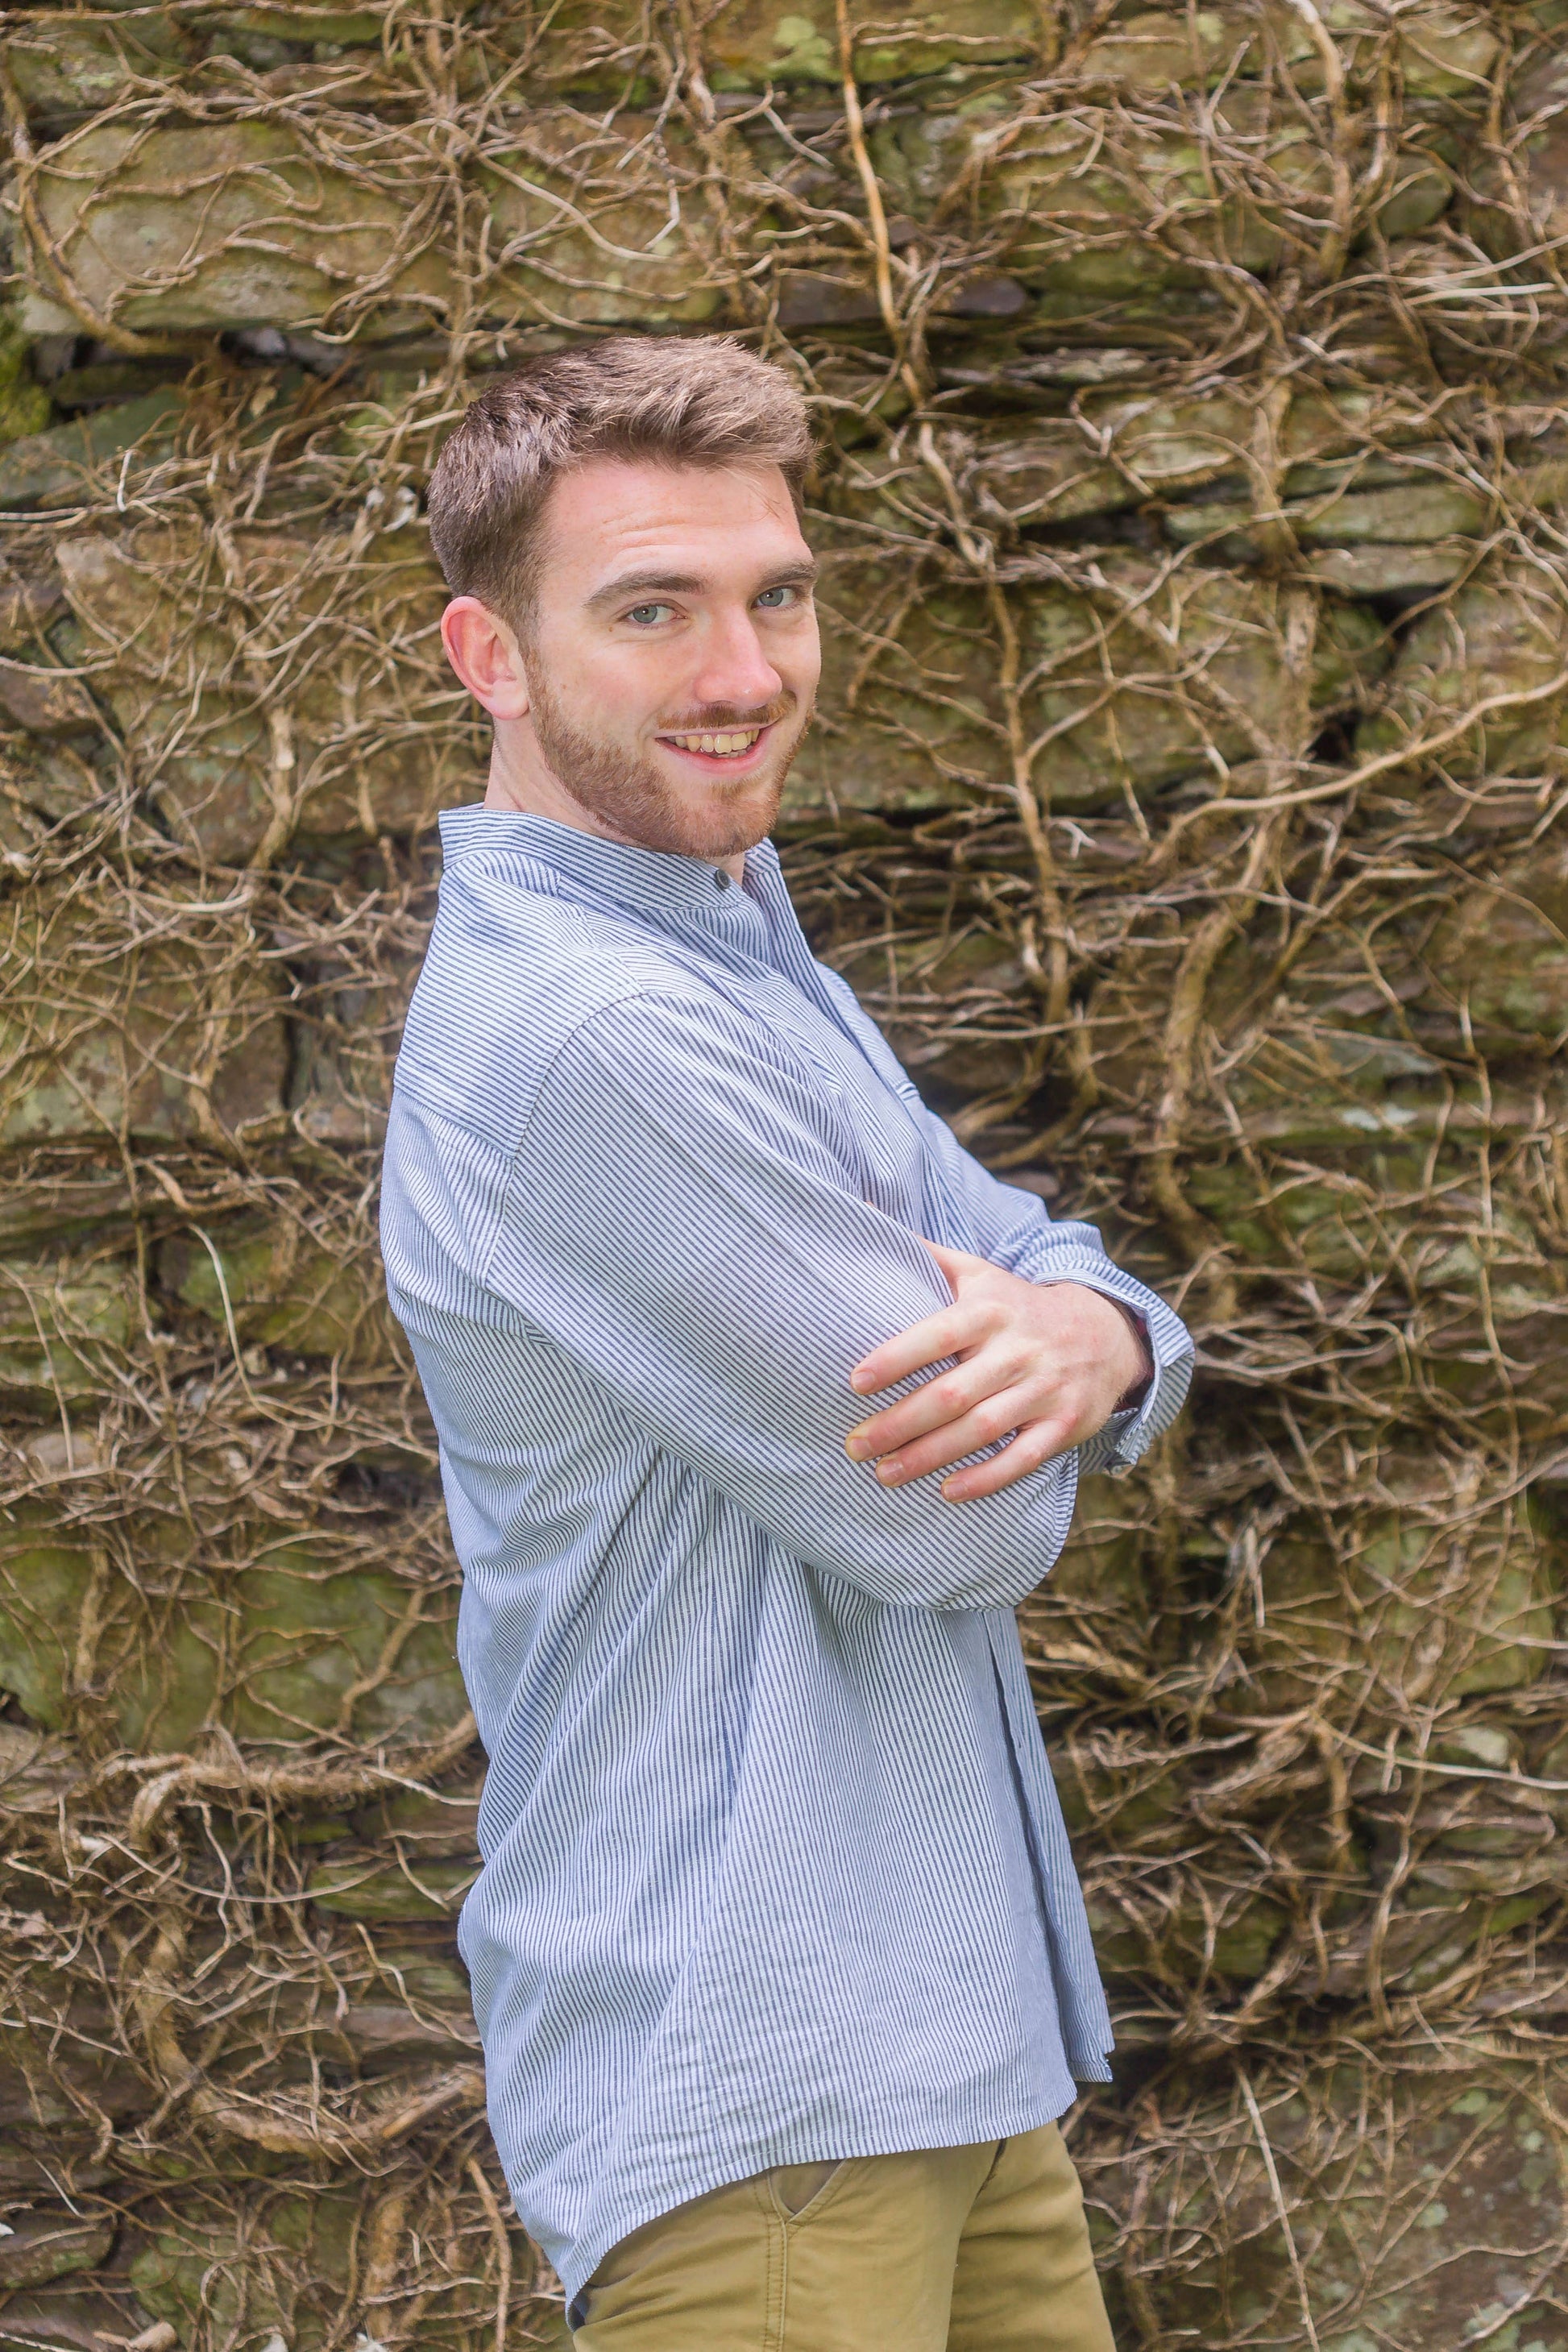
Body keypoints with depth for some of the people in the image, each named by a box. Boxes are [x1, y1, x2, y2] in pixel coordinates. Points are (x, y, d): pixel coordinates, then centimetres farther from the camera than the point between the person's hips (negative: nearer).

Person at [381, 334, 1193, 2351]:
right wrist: (1002, 1340, 3)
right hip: (750, 2094, -10)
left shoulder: (748, 957, 13)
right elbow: (969, 1526, -20)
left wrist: (1089, 1334, -13)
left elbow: (1048, 1259, 11)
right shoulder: (586, 1031, -21)